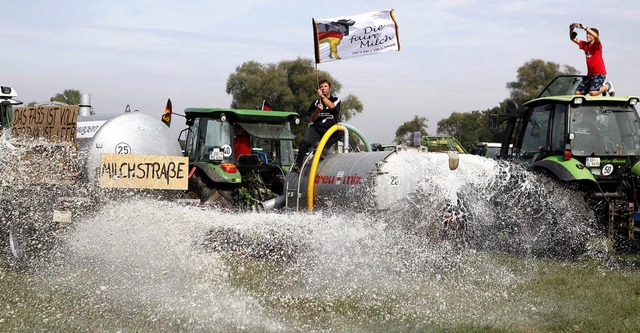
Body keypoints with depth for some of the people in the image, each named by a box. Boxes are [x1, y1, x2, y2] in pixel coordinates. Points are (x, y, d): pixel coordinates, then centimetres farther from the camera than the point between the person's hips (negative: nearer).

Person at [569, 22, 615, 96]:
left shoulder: (597, 44, -6)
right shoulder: (585, 45, 12)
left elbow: (596, 36, -29)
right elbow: (573, 38, 9)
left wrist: (585, 28, -35)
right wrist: (571, 29, -10)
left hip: (599, 73, -7)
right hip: (590, 74, 7)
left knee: (592, 93, -25)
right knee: (577, 92, -1)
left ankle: (606, 87, 7)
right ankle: (601, 86, 16)